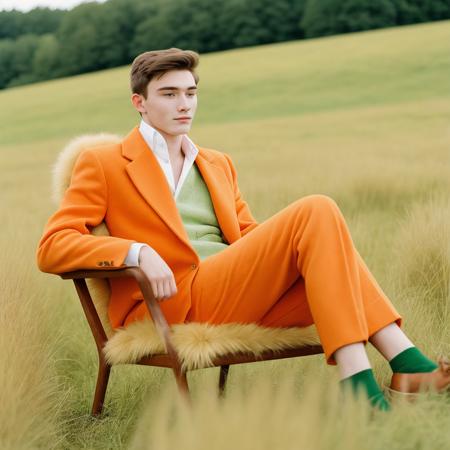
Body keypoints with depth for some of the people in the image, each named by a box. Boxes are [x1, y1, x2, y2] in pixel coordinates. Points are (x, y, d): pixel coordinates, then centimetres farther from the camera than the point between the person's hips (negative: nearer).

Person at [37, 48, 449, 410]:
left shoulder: (218, 164, 27)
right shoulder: (103, 164, 9)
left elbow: (251, 239, 25)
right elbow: (51, 248, -1)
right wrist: (137, 252, -18)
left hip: (242, 301, 6)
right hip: (175, 305, -6)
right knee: (316, 211, -21)